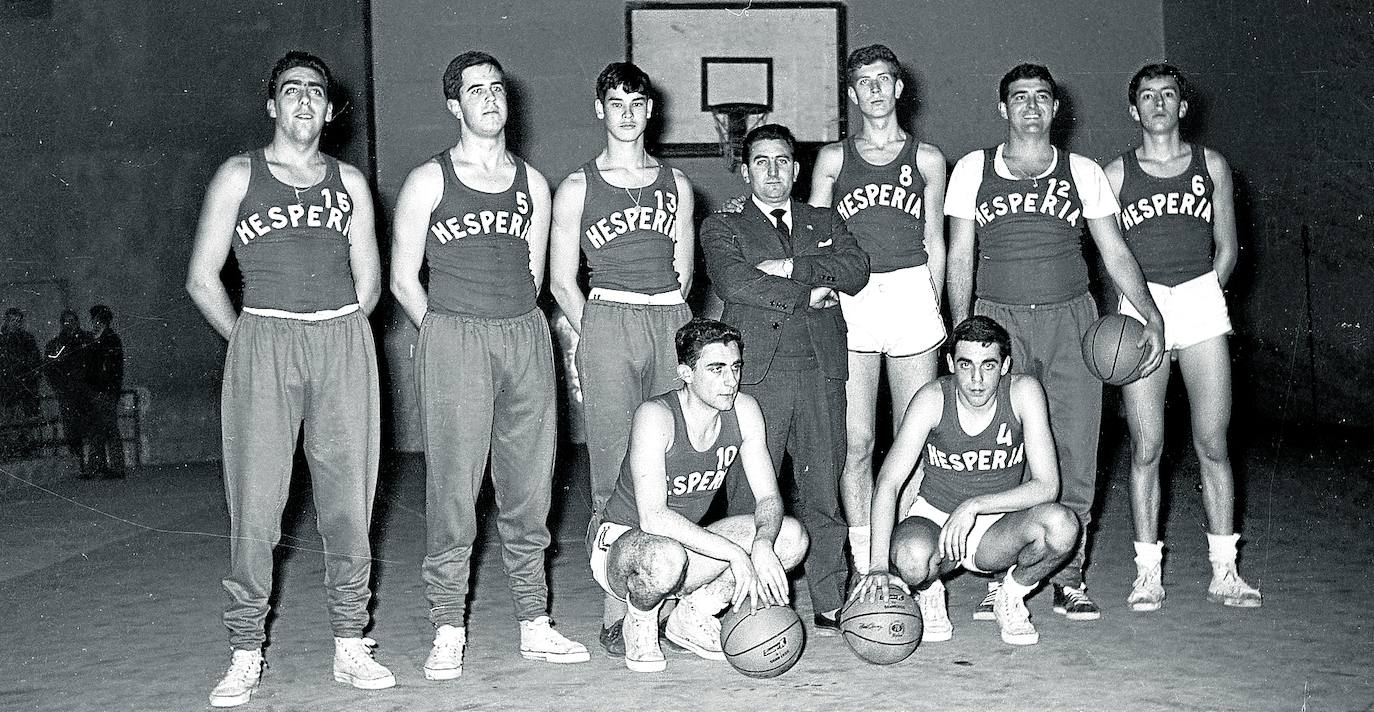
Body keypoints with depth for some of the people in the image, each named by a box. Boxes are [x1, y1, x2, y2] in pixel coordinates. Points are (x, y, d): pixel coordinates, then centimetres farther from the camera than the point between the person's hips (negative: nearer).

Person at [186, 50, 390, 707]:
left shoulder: (349, 182, 15)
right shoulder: (238, 176, 9)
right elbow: (202, 278, 7)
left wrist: (334, 338, 9)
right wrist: (250, 345, 6)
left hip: (344, 341, 2)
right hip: (262, 340, -2)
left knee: (348, 500, 1)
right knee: (254, 504, -5)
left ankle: (350, 645, 10)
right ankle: (245, 656, 2)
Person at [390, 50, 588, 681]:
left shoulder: (532, 183, 13)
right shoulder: (428, 181, 2)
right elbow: (403, 279, 4)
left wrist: (513, 326, 11)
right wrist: (452, 336, 3)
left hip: (526, 336, 4)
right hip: (451, 338, -4)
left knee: (529, 488, 6)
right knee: (453, 491, -3)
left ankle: (534, 625, 15)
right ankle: (448, 634, 5)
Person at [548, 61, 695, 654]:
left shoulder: (676, 184, 15)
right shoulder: (576, 188, 7)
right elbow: (562, 283, 6)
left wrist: (668, 323, 9)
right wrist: (598, 338, 0)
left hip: (673, 325, 3)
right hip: (607, 323, -3)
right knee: (615, 468, -5)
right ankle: (617, 609, -1)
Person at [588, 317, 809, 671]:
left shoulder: (744, 410, -8)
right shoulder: (655, 416, -26)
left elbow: (769, 498, -7)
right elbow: (653, 518, -34)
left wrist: (762, 545, -30)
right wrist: (733, 553, -36)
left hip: (690, 544, 6)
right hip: (621, 544, -6)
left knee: (792, 536, -11)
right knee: (665, 557, -41)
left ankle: (693, 615, 4)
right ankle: (640, 619, -5)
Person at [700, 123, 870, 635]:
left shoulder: (825, 222, 23)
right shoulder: (722, 228, 13)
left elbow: (856, 270, 4)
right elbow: (733, 282, -7)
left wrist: (791, 266, -5)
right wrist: (807, 293, -4)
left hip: (821, 368, 3)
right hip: (757, 370, -2)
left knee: (823, 492, 3)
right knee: (750, 494, -6)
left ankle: (829, 604, 10)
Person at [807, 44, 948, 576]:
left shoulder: (926, 159, 12)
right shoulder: (833, 159, 11)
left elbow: (934, 244, 13)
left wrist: (933, 310, 9)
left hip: (912, 294, 0)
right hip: (851, 300, 0)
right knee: (856, 441, -3)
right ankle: (865, 567, 4)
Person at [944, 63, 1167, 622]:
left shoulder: (1083, 172, 11)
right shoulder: (973, 170, 9)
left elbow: (1114, 251, 10)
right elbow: (960, 256, 8)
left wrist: (1151, 315, 0)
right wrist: (961, 331, -2)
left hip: (1071, 320, 1)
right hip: (999, 320, -1)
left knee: (1075, 452, -2)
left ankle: (1069, 580, 9)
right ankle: (1001, 580, 2)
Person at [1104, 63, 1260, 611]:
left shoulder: (1211, 165, 13)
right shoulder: (1116, 174, 9)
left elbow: (1226, 248, 14)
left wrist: (1203, 296, 1)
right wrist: (1147, 307, -2)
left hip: (1202, 301, 1)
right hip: (1140, 306, -1)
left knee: (1212, 443, -1)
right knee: (1145, 448, -4)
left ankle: (1223, 571, 9)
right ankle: (1147, 573, 4)